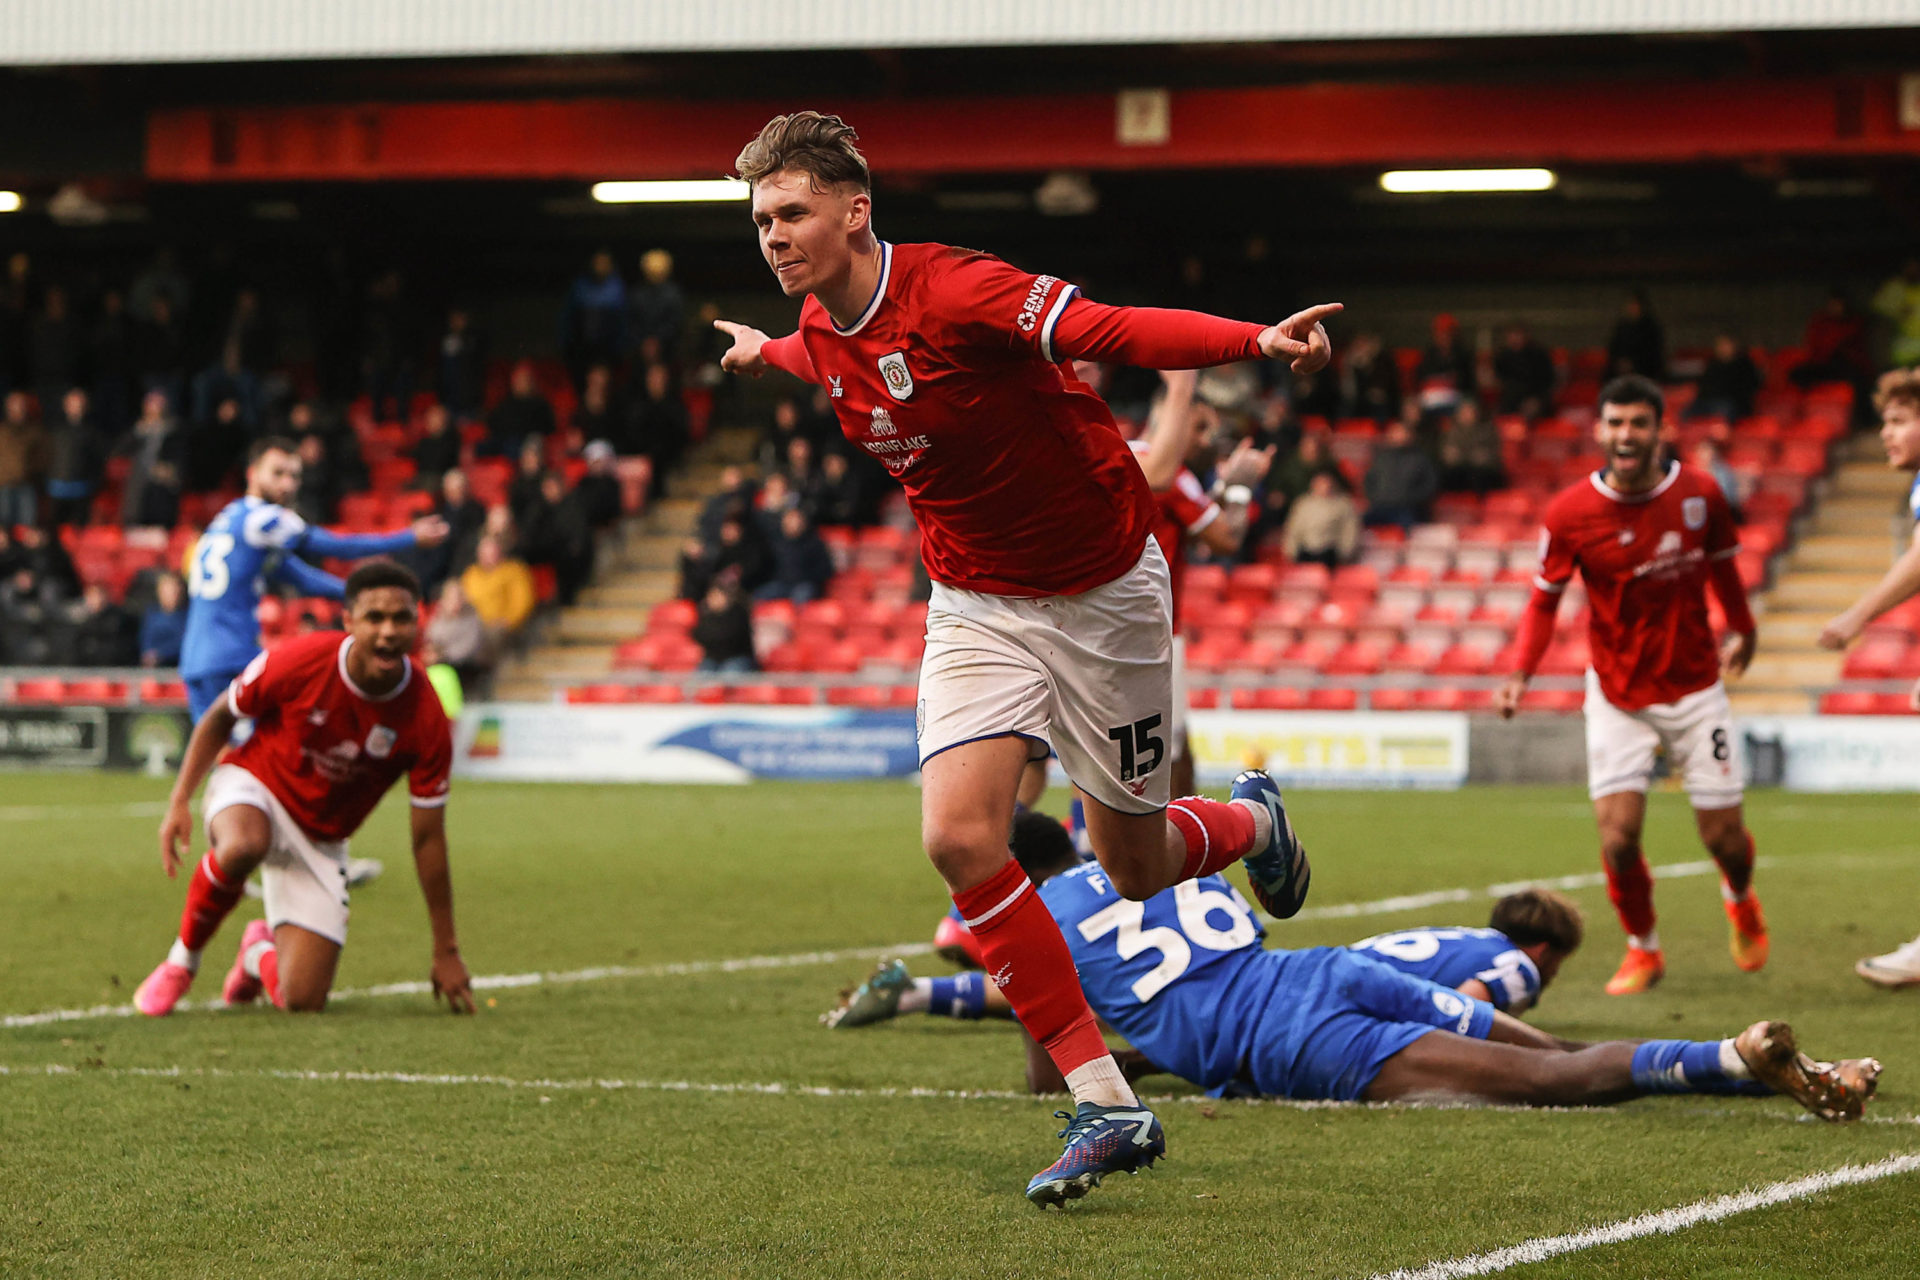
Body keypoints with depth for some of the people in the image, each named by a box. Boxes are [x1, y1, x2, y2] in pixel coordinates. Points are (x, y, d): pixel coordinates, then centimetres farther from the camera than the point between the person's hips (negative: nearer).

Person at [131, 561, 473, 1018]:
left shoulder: (425, 721, -20)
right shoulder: (299, 662, -23)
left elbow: (428, 838, -11)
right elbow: (219, 718, -3)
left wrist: (446, 953, -8)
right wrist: (180, 801, -11)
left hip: (320, 841, 2)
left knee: (303, 1002, -9)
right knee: (242, 847, -42)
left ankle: (261, 951, 30)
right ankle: (182, 959, -13)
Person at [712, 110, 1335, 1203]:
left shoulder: (954, 292, -25)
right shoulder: (824, 334, -3)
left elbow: (1120, 331, -37)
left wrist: (1259, 340, -51)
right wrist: (766, 353, 44)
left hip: (1103, 598, -5)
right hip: (977, 608, 5)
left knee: (1135, 867, 6)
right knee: (960, 837, -18)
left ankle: (1252, 822, 45)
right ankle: (1108, 1105, -10)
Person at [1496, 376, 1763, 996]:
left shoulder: (1699, 493, -9)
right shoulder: (1569, 513, -14)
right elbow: (1545, 599, -4)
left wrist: (1740, 629, 22)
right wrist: (1520, 673, -16)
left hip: (1695, 687, 1)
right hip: (1616, 698, -1)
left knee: (1724, 838, 2)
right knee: (1618, 838, -12)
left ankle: (1741, 899, 40)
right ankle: (1643, 950, 16)